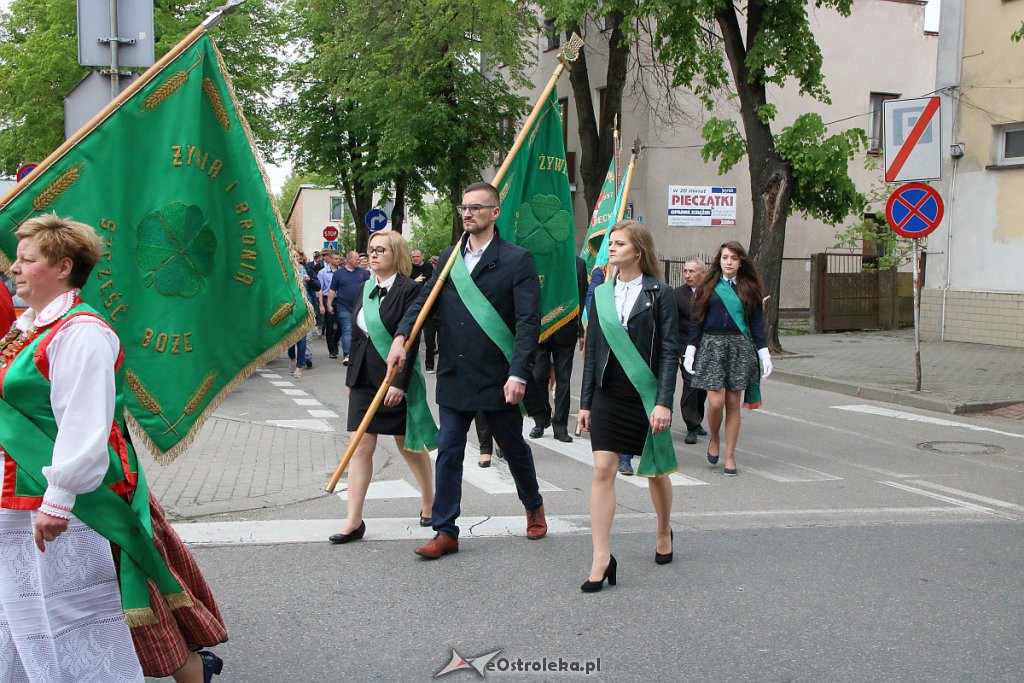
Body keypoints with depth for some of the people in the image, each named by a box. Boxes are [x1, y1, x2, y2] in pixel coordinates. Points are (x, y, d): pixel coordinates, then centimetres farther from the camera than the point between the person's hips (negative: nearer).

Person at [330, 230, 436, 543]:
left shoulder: (409, 290, -12)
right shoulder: (365, 288, 10)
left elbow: (411, 341, -16)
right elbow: (357, 335, 15)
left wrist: (399, 384, -20)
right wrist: (351, 377, 15)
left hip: (396, 380, -6)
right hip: (365, 380, 6)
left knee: (409, 445, 9)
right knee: (361, 448, 1)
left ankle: (429, 501, 31)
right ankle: (354, 520, 3)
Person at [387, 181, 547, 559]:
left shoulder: (517, 260, -8)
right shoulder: (448, 258, 8)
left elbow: (528, 322, -13)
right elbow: (424, 300, 6)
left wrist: (518, 375, -21)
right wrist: (401, 336, -13)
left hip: (498, 378, -4)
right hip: (454, 376, 4)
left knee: (514, 447, 15)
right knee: (448, 453, 3)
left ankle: (534, 506, 40)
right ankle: (445, 532, 10)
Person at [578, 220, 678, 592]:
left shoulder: (659, 293, -4)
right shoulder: (601, 294, 7)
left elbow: (669, 351, -7)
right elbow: (592, 351, 10)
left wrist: (664, 402, -15)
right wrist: (586, 402, 8)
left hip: (646, 395, -3)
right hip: (608, 395, 3)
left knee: (656, 471, 12)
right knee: (603, 469, -7)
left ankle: (664, 533, 38)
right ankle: (601, 558, -5)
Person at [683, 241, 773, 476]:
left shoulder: (749, 289, 8)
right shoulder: (709, 286, 5)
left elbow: (757, 322, 9)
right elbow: (697, 319, 6)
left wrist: (764, 353, 4)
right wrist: (690, 350, 0)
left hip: (740, 347, 1)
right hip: (712, 345, -1)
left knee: (733, 403, 2)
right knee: (716, 402, -11)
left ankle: (730, 457, 11)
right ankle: (714, 439, 19)